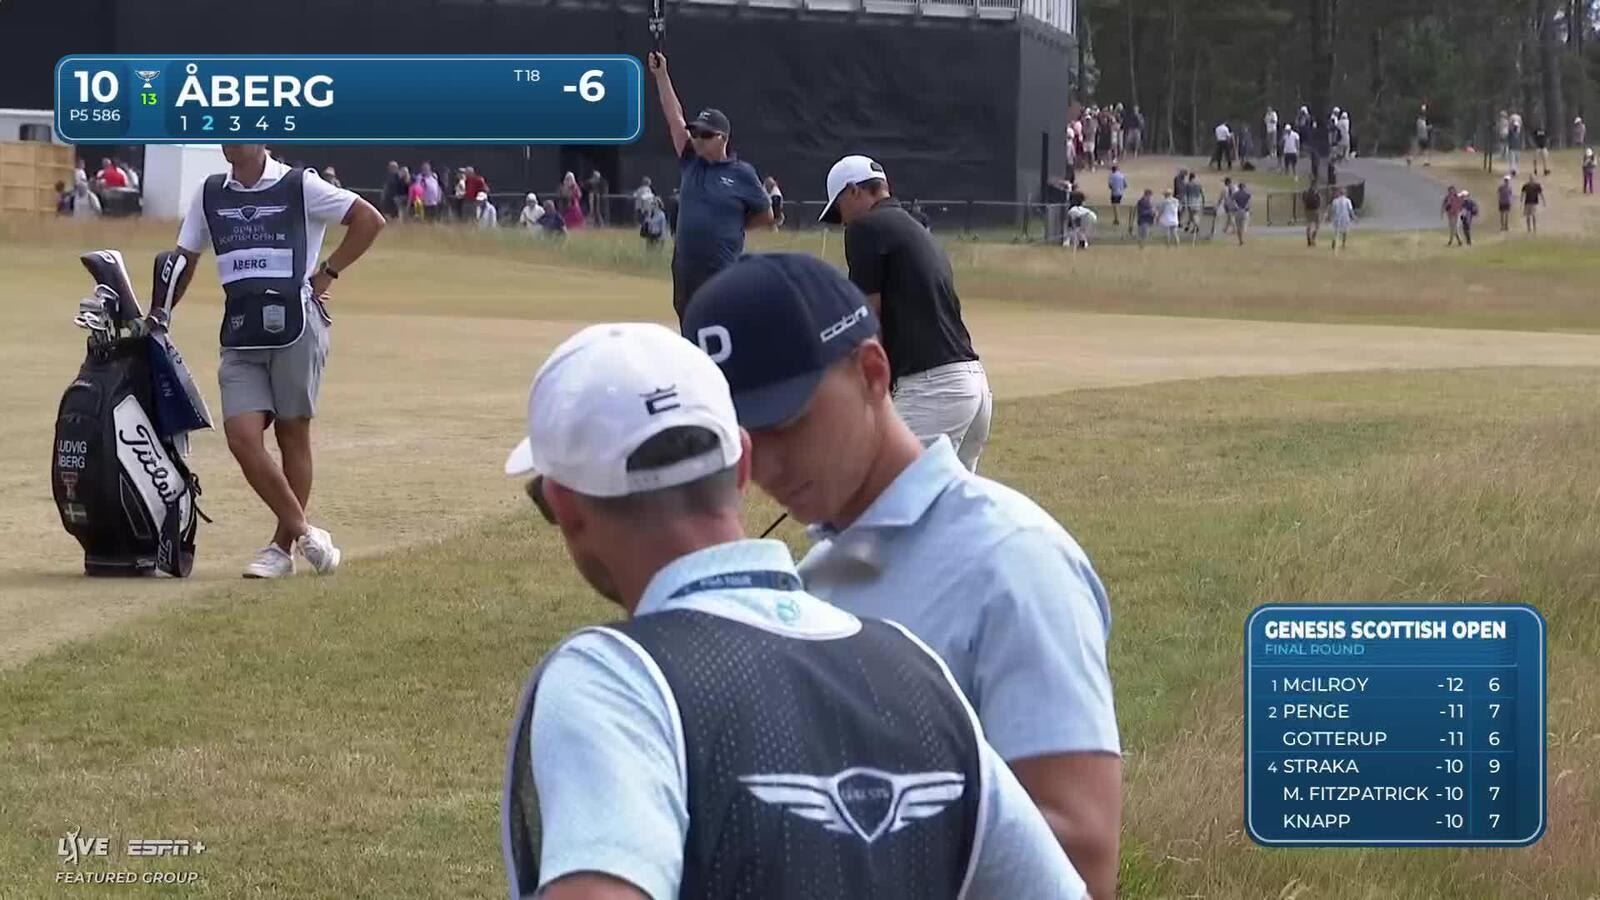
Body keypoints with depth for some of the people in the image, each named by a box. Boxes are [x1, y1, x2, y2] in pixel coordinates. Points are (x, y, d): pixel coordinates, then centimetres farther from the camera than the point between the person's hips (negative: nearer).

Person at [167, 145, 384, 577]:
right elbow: (184, 260, 19)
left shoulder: (299, 186, -1)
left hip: (295, 326, -4)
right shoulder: (210, 194, 12)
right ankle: (303, 532, 2)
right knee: (242, 436, -9)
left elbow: (370, 219, 2)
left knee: (293, 435, 3)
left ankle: (282, 547, 12)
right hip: (240, 333, 4)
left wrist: (327, 273, -2)